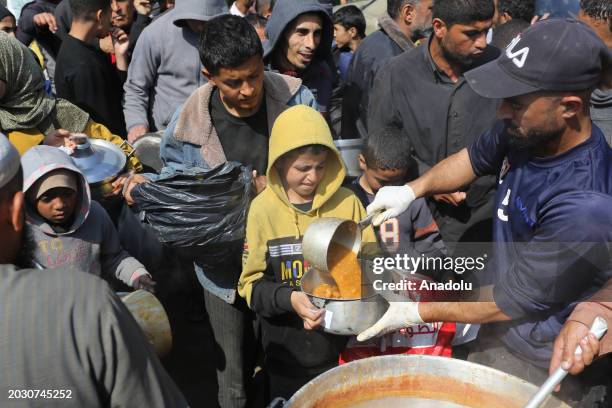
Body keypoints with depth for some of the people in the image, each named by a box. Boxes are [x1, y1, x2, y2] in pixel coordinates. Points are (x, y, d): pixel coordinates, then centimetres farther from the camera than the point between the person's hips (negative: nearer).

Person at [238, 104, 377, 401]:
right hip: (286, 353, -1)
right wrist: (289, 299, -24)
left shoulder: (347, 202, -5)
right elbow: (251, 283, -7)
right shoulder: (263, 208, -9)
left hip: (343, 346, 1)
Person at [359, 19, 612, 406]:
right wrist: (412, 189, -6)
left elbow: (509, 305, -24)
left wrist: (416, 313, -14)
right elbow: (474, 157, 9)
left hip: (543, 367, -6)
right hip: (498, 331, 7)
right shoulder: (527, 129, -13)